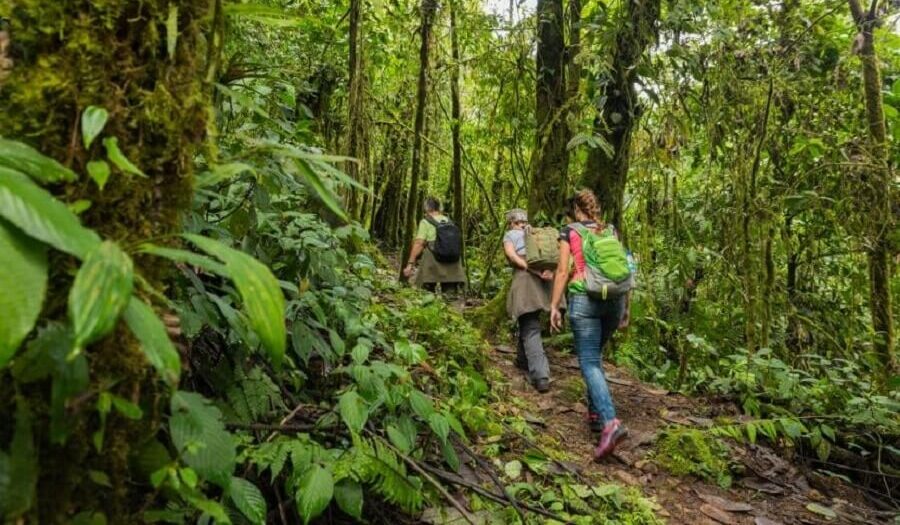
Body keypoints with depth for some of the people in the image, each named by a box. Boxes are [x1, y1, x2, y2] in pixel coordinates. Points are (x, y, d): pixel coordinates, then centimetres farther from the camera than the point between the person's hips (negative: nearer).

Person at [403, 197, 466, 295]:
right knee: (450, 295, 3)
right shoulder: (449, 222, 14)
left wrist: (410, 264, -11)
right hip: (452, 265, 5)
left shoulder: (425, 222, -1)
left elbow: (419, 244, -10)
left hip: (432, 263, -5)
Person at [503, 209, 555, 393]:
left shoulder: (510, 235, 11)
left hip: (525, 280, -5)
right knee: (528, 322, 26)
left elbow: (512, 255, -8)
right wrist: (550, 272, -8)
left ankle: (540, 377, -17)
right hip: (543, 281, 5)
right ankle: (523, 360, 39)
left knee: (530, 329, -7)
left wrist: (535, 272, -13)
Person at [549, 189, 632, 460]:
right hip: (615, 298, 5)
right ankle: (595, 411, 24)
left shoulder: (569, 232, 4)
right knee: (595, 354, 22)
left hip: (584, 298, -5)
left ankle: (610, 422, -22)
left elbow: (563, 271, -3)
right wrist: (626, 307, 18)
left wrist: (554, 306, 0)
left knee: (589, 361, -6)